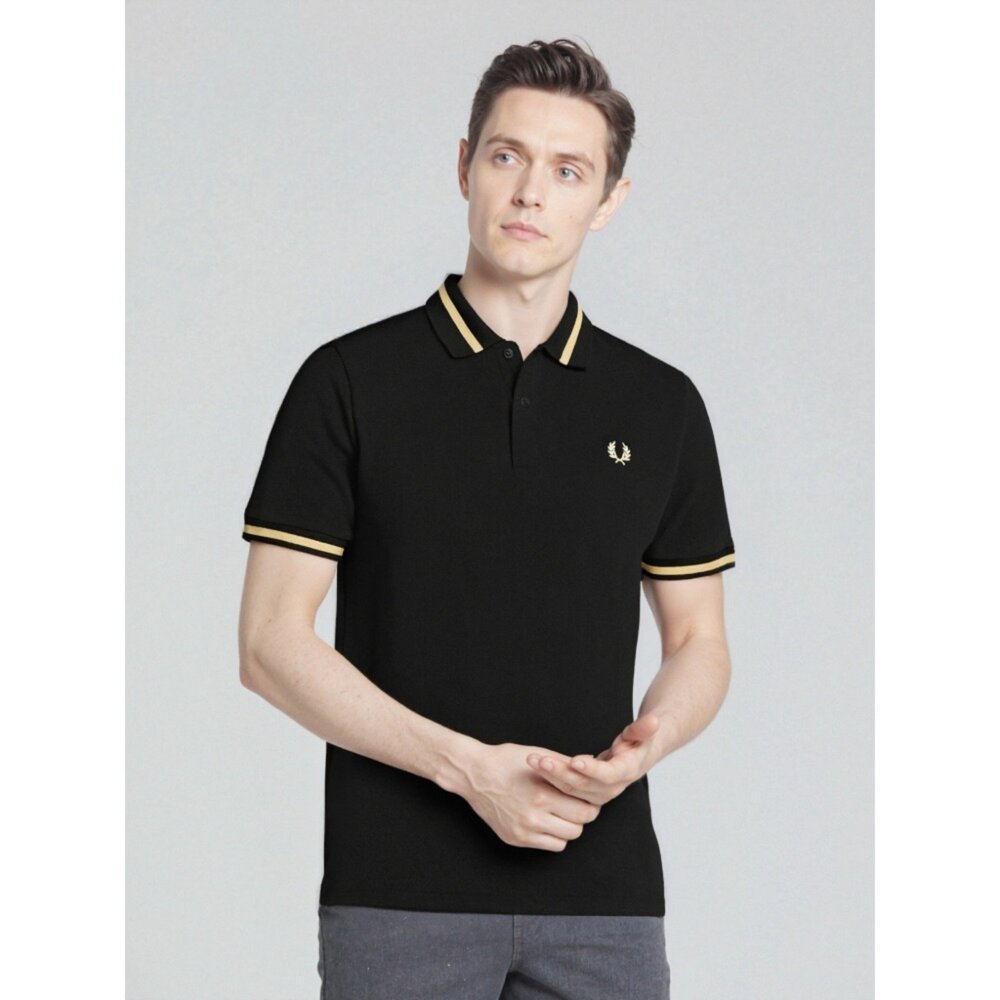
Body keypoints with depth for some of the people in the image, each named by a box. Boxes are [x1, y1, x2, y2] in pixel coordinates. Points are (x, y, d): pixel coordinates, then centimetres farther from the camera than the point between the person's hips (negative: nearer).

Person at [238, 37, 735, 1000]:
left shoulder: (662, 405, 8)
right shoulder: (349, 381, 0)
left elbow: (698, 642, 13)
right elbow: (271, 640, -4)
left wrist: (643, 745, -9)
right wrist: (468, 767, -14)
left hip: (604, 893, 2)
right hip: (400, 891, -2)